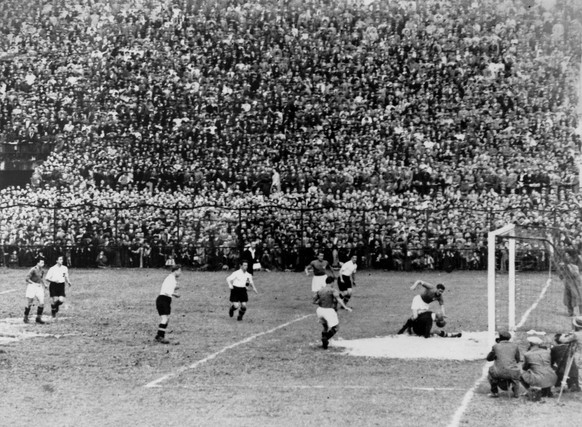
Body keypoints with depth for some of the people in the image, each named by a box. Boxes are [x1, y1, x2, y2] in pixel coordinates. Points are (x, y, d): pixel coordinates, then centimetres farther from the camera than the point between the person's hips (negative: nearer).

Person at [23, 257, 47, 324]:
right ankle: (26, 317, 20)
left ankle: (38, 318, 7)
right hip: (32, 287, -6)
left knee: (42, 303, -4)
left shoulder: (42, 271, 7)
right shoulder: (33, 270, -14)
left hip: (39, 287, 6)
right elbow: (27, 279, -15)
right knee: (29, 304, 2)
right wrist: (34, 284, -19)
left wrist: (44, 284, 12)